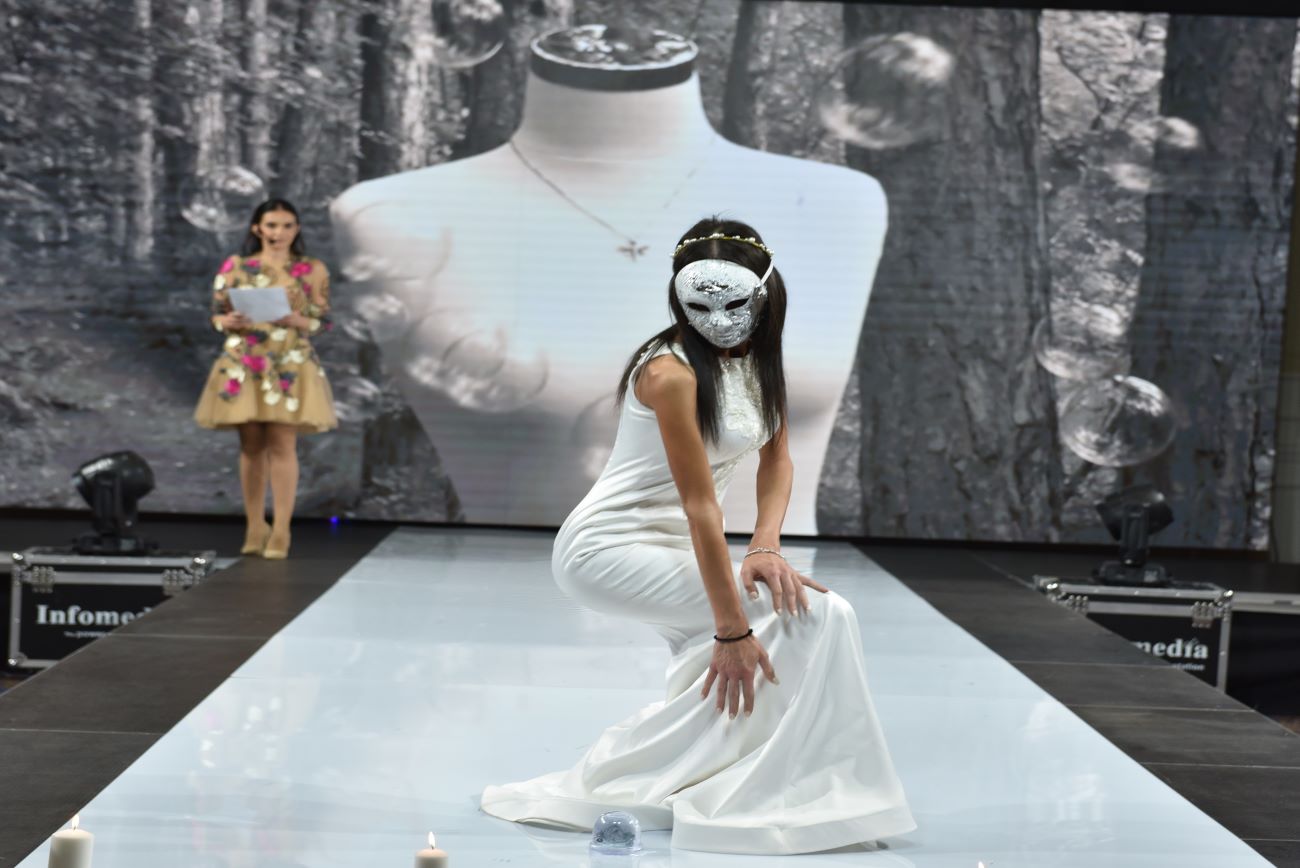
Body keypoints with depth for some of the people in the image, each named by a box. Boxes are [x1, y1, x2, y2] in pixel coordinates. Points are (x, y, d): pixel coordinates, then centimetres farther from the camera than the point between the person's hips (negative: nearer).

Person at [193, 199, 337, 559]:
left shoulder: (312, 270, 4)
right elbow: (216, 314, 8)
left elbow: (324, 321, 3)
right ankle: (255, 527, 15)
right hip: (243, 365, 2)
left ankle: (280, 530, -1)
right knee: (251, 445, 5)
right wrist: (229, 322, -15)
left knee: (282, 445, -6)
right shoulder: (235, 267, 7)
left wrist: (296, 320, -16)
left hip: (290, 365, -1)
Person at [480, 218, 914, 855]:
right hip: (611, 549, -9)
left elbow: (777, 458, 5)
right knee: (812, 615, -18)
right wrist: (731, 628, -26)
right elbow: (699, 504, -25)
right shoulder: (672, 372, -23)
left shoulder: (755, 356, 3)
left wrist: (765, 546, -13)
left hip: (672, 551, 9)